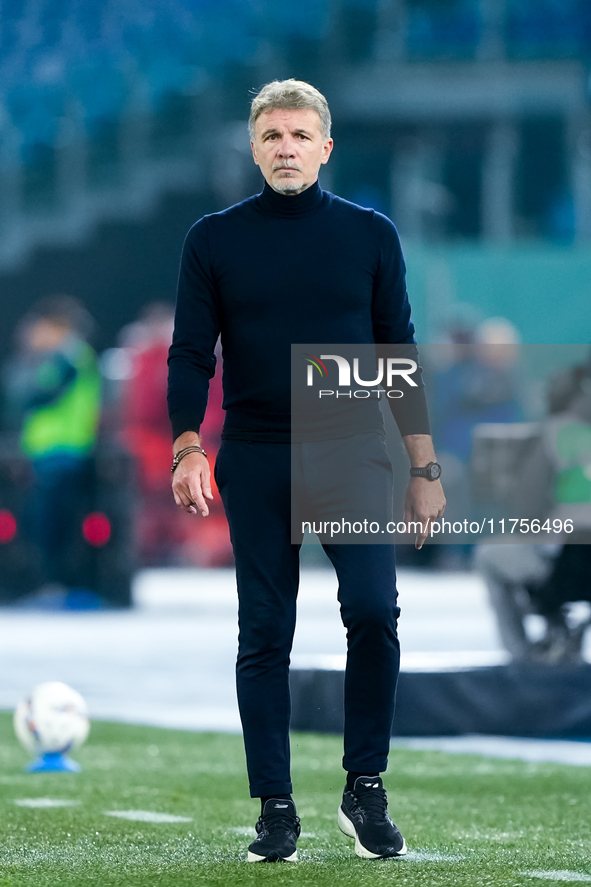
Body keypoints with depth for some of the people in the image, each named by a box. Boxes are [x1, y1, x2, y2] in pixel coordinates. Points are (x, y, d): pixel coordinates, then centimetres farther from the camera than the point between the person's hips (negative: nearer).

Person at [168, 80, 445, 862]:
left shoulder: (369, 235, 6)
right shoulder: (214, 240, 5)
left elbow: (399, 356, 8)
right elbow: (190, 354, 2)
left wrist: (424, 471, 5)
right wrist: (187, 449, -13)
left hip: (353, 452, 0)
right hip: (257, 460, 1)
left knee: (373, 610, -17)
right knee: (265, 636, 2)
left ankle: (366, 792, -3)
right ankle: (275, 812, 9)